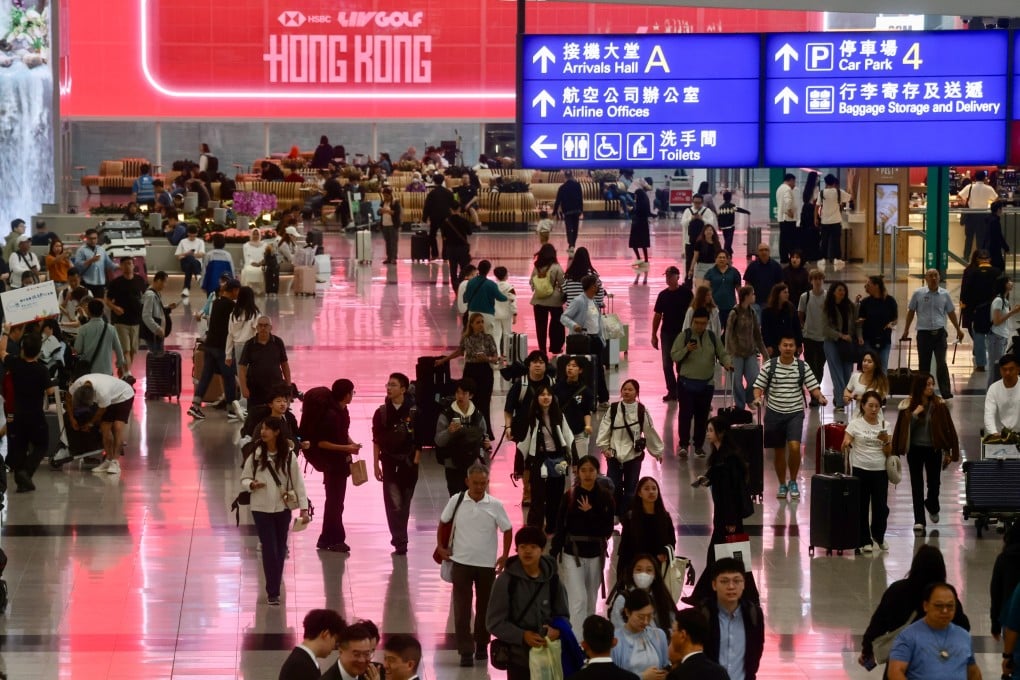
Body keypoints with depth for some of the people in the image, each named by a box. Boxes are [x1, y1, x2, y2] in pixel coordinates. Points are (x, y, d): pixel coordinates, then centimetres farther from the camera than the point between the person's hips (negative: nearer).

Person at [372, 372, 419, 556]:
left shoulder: (414, 411, -3)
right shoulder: (382, 413, 2)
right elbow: (376, 441, 5)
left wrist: (416, 460, -5)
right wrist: (376, 465, 1)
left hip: (409, 463, 0)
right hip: (389, 463, 0)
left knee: (404, 504, 9)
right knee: (394, 504, -9)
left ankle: (399, 539, 22)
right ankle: (400, 542, -11)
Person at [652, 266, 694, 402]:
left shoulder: (686, 293, -3)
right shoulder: (663, 295, 6)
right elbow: (658, 316, 10)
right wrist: (654, 335, 8)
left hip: (683, 333, -3)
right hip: (666, 333, 3)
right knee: (667, 365, 3)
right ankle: (672, 391, 11)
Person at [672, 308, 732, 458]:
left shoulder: (713, 337, 6)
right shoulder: (684, 336, -5)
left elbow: (722, 354, 9)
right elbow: (675, 356, -9)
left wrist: (727, 363, -13)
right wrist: (686, 350, -27)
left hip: (707, 384, 3)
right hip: (687, 383, -3)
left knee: (702, 415, 7)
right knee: (686, 413, -8)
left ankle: (699, 445, 18)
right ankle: (683, 444, 0)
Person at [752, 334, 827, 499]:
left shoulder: (803, 367, -1)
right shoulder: (769, 365, -2)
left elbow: (813, 387, -1)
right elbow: (758, 386, 1)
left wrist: (820, 397, -20)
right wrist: (757, 398, -18)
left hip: (795, 413, -1)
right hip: (774, 412, 1)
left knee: (794, 447, -18)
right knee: (779, 451, 8)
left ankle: (793, 482, 2)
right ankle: (782, 485, 24)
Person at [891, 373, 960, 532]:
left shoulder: (939, 405, -6)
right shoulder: (908, 405, -5)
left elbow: (947, 429, -2)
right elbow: (903, 428, -5)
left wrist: (948, 452, -3)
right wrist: (914, 414, -19)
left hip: (933, 449, 0)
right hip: (915, 449, 0)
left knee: (934, 483, 9)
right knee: (917, 485, 3)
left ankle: (932, 507, 41)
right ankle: (919, 520, 9)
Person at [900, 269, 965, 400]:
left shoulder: (944, 294, 4)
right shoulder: (918, 294, 1)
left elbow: (951, 313, 14)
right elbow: (911, 312, 9)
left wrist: (958, 329, 18)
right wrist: (906, 330, 11)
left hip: (939, 333, 0)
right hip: (923, 333, 0)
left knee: (941, 363, -10)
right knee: (924, 364, 6)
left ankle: (946, 392, -11)